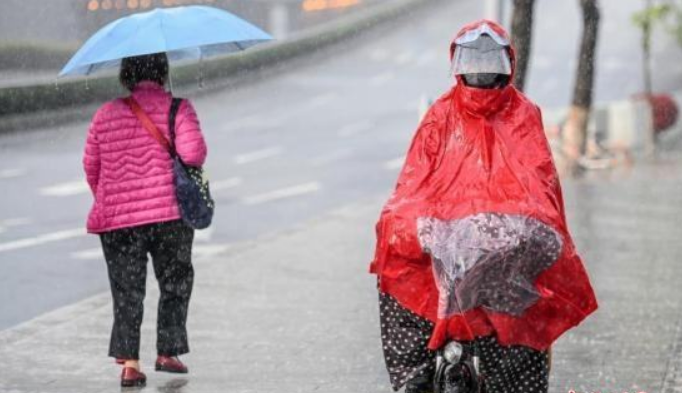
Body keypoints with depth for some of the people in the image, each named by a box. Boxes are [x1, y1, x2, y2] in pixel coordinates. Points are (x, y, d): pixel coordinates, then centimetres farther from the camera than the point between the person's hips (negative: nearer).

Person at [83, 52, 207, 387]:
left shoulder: (105, 115, 4)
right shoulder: (177, 108, -5)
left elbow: (91, 165, 8)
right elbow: (193, 152, -19)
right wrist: (194, 166, 5)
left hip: (117, 221, 2)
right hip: (170, 214, -2)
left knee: (127, 291, 6)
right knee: (175, 285, 17)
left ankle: (129, 362, -5)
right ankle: (167, 353, 19)